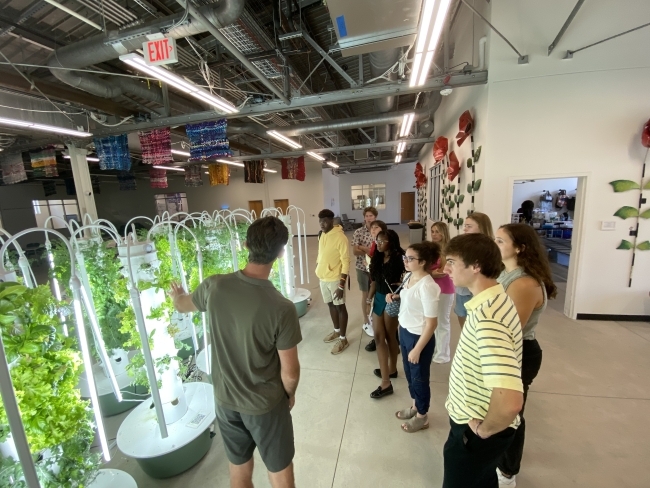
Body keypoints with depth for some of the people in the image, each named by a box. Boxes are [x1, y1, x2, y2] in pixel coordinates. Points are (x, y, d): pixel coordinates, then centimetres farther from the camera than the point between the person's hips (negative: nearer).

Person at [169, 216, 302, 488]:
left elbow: (184, 305, 6)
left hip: (225, 399, 4)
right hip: (266, 404, -3)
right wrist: (290, 394, 5)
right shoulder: (281, 308, -30)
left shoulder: (214, 286, -19)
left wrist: (177, 297, 30)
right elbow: (290, 371, -18)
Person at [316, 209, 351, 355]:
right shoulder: (322, 235, 5)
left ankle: (343, 339, 22)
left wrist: (341, 285, -22)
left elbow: (346, 262, -20)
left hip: (335, 279, -7)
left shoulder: (340, 237, -19)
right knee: (331, 305, 20)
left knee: (340, 307, 7)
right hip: (323, 278, 7)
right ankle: (337, 331, 39)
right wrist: (318, 271, 15)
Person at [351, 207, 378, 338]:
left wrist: (364, 248, -17)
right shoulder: (358, 232, -8)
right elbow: (355, 252, -14)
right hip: (363, 267, -2)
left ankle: (371, 315, 40)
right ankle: (366, 322, 24)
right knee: (366, 295, 9)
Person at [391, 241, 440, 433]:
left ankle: (422, 417, 41)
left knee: (419, 377, 16)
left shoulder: (427, 286, -29)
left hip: (419, 337, -8)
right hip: (405, 331, 8)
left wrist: (417, 350, -19)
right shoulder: (409, 276, -3)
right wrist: (395, 296, -4)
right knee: (409, 373, 26)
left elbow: (431, 323, -25)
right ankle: (415, 406, 51)